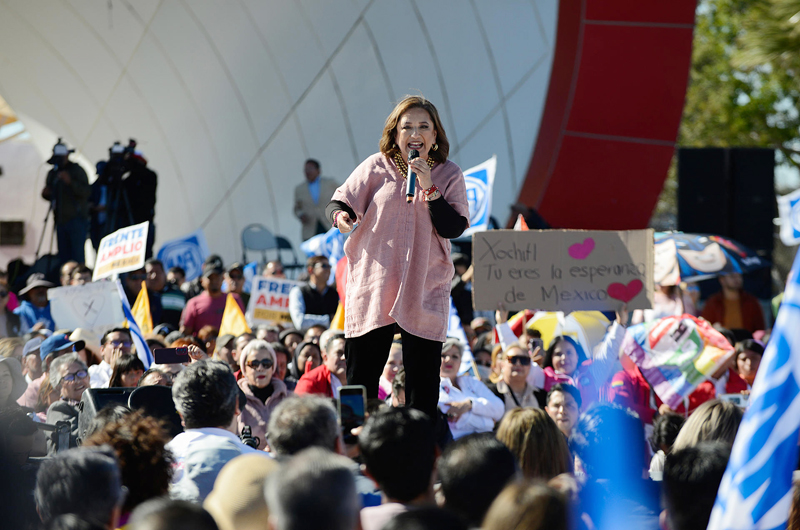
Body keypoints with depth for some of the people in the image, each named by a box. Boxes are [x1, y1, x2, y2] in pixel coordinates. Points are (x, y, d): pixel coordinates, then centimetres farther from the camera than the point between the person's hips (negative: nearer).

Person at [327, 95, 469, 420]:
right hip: (373, 288, 0)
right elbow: (339, 202, 2)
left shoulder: (448, 175, 4)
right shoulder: (376, 168, 4)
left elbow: (454, 228, -5)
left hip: (424, 293, 0)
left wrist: (429, 189, -15)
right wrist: (340, 216, -21)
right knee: (360, 382, 2)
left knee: (423, 388, 1)